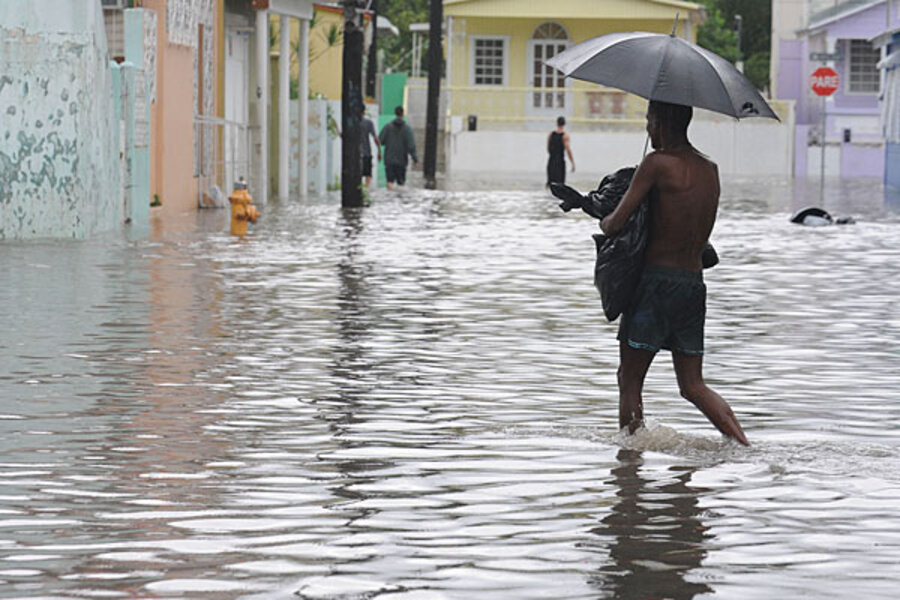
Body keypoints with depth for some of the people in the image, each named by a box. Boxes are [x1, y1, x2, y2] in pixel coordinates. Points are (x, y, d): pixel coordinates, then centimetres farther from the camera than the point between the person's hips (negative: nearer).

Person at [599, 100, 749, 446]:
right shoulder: (710, 170, 11)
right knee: (693, 385, 10)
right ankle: (744, 446, -5)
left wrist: (604, 222, 11)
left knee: (630, 379, 5)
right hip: (695, 284, 7)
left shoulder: (657, 163, -11)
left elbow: (617, 223, -13)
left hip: (658, 279, -7)